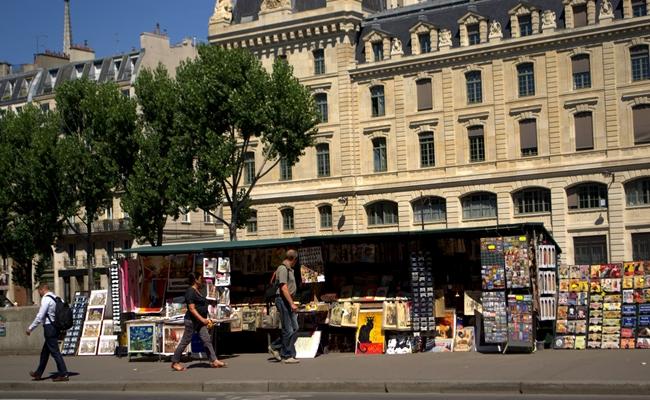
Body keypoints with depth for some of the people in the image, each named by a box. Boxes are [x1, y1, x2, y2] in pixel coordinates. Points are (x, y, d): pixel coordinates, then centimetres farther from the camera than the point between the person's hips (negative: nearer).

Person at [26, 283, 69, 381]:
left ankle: (63, 374, -4)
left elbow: (40, 316, -17)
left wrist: (30, 328, -9)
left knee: (54, 351, -5)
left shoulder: (46, 299, -14)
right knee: (45, 352, 18)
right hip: (55, 327, 9)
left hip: (49, 328, -9)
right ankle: (38, 373, 27)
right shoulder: (56, 298, 12)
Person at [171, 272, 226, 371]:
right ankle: (175, 362, 10)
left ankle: (214, 361, -1)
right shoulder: (190, 292, -15)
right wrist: (202, 319, -25)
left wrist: (205, 319, 22)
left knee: (207, 340, 1)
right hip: (191, 320, -9)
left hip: (200, 321, 9)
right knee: (185, 341, -1)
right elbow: (192, 309, -20)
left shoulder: (197, 291, 14)